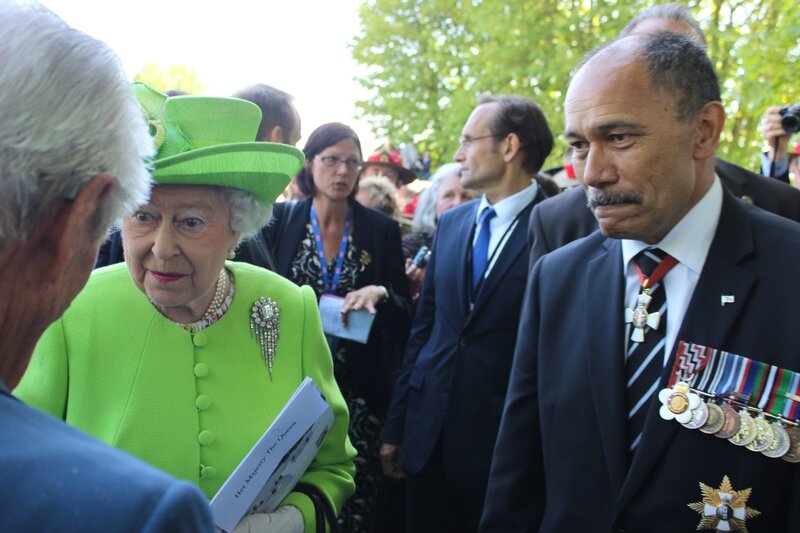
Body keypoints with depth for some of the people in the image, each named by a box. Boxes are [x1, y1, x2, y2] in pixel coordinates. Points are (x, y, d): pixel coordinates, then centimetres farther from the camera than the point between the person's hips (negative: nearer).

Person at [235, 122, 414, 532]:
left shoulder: (381, 229, 3)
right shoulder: (280, 220, 2)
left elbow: (406, 314, 4)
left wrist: (380, 294, -15)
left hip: (358, 390, 0)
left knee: (357, 498, -1)